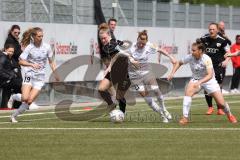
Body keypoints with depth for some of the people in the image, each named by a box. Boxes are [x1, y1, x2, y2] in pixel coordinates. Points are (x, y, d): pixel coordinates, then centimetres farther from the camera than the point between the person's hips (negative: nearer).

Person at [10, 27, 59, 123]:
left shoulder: (46, 47, 0)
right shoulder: (29, 48, -8)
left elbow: (51, 62, 11)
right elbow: (21, 61, -10)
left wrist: (55, 74, 4)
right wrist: (32, 64, -25)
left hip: (40, 76, 3)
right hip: (29, 74, -3)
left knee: (30, 101, -9)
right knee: (25, 98, -20)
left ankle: (14, 115, 8)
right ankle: (14, 97, 13)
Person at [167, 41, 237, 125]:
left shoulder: (206, 59, -29)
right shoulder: (190, 57, -17)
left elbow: (210, 75, -39)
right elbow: (179, 63, 4)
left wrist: (199, 82, -53)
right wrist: (172, 73, -8)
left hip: (208, 80, -3)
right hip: (195, 79, 3)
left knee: (221, 103, -6)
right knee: (188, 91, -30)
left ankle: (229, 115, 29)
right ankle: (185, 117, -26)